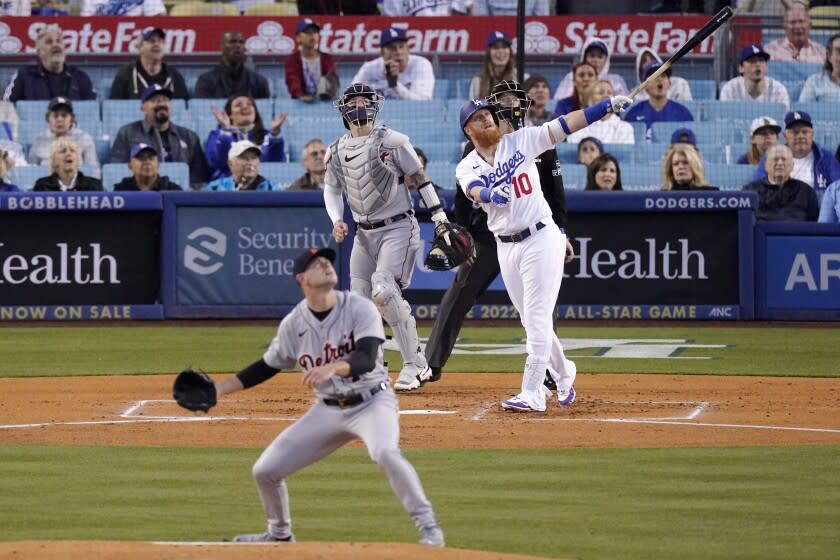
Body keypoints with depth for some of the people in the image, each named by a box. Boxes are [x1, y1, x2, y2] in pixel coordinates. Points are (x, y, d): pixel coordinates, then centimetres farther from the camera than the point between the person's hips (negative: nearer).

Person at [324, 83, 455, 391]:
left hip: (397, 229, -6)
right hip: (364, 234, 6)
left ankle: (414, 364, -15)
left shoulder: (391, 141, -10)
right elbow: (332, 188, 20)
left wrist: (441, 219, -8)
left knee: (384, 291, -23)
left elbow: (420, 178, -5)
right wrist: (336, 220, 2)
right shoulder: (336, 151, 5)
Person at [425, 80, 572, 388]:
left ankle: (547, 371, 9)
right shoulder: (477, 148, 3)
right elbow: (463, 197, 3)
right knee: (457, 299, -2)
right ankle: (431, 365, 6)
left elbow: (555, 192, 7)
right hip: (487, 235, -1)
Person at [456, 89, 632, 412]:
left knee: (537, 318, -10)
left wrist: (607, 106, -13)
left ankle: (532, 394, -14)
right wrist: (492, 195, -43)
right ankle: (562, 374, 33)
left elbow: (564, 126, -5)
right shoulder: (467, 168, 3)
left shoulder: (520, 141, 1)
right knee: (531, 321, 12)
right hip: (506, 248, 4)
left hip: (540, 238, -4)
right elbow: (475, 191, -19)